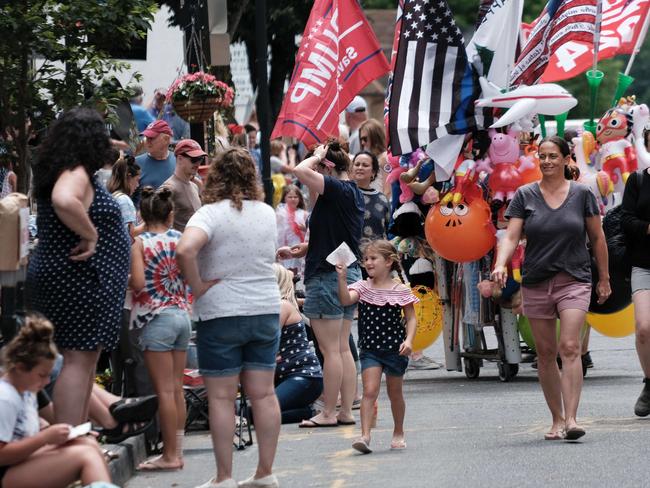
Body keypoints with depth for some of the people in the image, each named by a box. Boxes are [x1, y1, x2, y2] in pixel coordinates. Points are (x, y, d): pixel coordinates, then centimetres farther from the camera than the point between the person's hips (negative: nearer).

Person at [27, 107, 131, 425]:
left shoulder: (58, 171, 15)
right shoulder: (75, 174, -16)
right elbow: (65, 202, -38)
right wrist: (90, 235, -25)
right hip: (79, 279, -10)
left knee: (85, 361, 15)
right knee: (78, 360, -10)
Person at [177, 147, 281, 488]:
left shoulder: (211, 213, -12)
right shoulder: (267, 213, 6)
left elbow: (186, 249, -28)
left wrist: (196, 287, -17)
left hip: (221, 313, -5)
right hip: (266, 310, 5)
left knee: (221, 397, 1)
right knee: (263, 393, 8)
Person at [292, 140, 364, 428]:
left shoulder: (337, 189, -15)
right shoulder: (353, 193, 13)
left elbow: (300, 171, -25)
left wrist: (317, 157, -9)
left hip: (327, 275, -10)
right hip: (349, 273, 10)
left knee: (330, 349, -5)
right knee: (343, 348, 11)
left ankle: (328, 413, -1)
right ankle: (346, 410, 13)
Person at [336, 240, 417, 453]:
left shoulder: (400, 291, -4)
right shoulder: (363, 287, 1)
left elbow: (411, 319, -2)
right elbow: (346, 299, -17)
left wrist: (409, 340, -16)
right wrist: (342, 279, -30)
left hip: (394, 349, -1)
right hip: (370, 350, 1)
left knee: (395, 393, 14)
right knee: (370, 391, -13)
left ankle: (398, 433, 31)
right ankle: (365, 435, -18)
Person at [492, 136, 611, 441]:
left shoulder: (581, 194, 1)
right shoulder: (525, 196, 2)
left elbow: (597, 238, 9)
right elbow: (511, 236, -5)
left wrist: (604, 278, 11)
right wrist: (500, 265, -23)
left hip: (574, 281, -2)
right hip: (535, 283, 2)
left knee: (570, 347, -16)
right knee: (545, 353, 5)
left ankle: (571, 418, -22)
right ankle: (557, 419, 15)